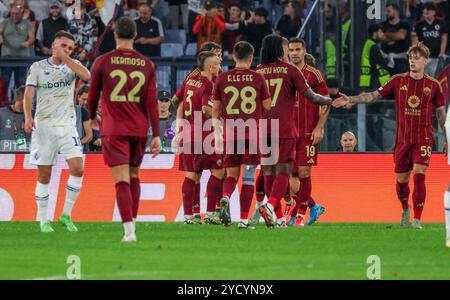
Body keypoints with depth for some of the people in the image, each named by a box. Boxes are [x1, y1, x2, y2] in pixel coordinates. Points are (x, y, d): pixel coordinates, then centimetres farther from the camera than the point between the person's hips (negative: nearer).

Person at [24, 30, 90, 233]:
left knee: (77, 169, -11)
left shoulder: (72, 65, 7)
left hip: (67, 125, 2)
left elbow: (86, 76, -15)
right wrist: (28, 117, -22)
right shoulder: (37, 68, 2)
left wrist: (65, 57, -14)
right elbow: (28, 94, -6)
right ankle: (43, 220, 8)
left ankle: (66, 215, 2)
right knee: (44, 175, 0)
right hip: (44, 125, -2)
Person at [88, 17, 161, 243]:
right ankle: (132, 222, 26)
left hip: (113, 130, -3)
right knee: (134, 177, 20)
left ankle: (129, 231, -20)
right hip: (139, 129, 3)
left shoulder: (102, 63, -2)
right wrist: (156, 135, -2)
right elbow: (152, 102, -1)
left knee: (122, 180, -8)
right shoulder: (147, 65, 3)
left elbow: (93, 96, 9)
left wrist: (92, 118, 29)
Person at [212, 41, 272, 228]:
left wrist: (217, 135, 14)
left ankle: (225, 197, -20)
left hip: (230, 134, 2)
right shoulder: (258, 78, -1)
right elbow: (268, 107, 3)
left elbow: (215, 110, 7)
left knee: (232, 174, 12)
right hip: (252, 134, -2)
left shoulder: (222, 79, 4)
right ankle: (244, 219, 0)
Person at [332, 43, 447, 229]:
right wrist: (350, 99, -7)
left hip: (423, 138, -2)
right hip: (402, 138, 2)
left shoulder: (433, 85, 2)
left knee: (419, 175, -16)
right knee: (401, 179, 7)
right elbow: (374, 96, 4)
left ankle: (417, 219, -12)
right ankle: (405, 209, 36)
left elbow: (441, 114, 8)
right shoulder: (398, 81, 3)